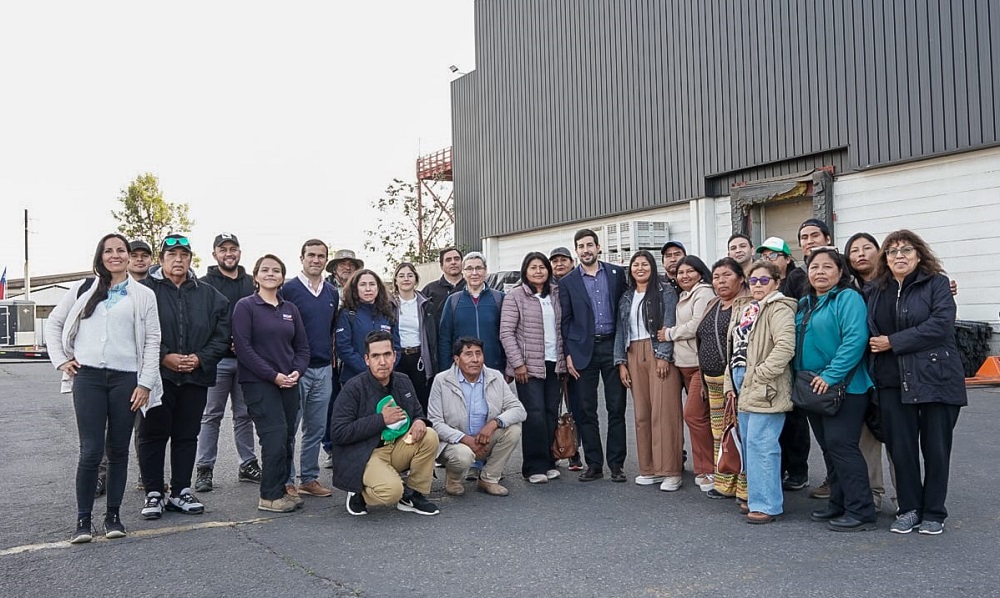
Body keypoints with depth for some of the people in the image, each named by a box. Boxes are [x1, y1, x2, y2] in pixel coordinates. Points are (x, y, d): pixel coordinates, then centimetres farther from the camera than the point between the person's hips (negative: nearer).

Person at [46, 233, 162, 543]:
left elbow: (152, 341, 3)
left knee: (118, 450, 7)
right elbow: (53, 323, 18)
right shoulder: (83, 290, 11)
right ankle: (83, 519, 7)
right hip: (88, 377, 0)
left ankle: (113, 515, 18)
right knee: (91, 450, -5)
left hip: (126, 378, 0)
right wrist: (61, 360, 6)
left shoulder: (143, 295, 7)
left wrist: (146, 383, -3)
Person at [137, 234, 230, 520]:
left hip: (196, 377, 3)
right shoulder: (146, 290, -1)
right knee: (153, 435, 2)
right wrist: (164, 357, -15)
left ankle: (181, 492, 20)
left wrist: (201, 358, -6)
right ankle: (153, 493, 13)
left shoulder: (208, 295, 10)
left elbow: (222, 335, 7)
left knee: (187, 436, 10)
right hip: (157, 376, -3)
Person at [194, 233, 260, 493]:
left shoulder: (252, 283, 12)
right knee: (211, 416, 1)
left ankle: (248, 464, 19)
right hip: (217, 359, -3)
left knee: (244, 415, 11)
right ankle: (204, 469, 8)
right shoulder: (205, 284, 1)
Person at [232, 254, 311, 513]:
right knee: (276, 437, -11)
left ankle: (280, 490, 17)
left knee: (287, 440, 4)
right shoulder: (245, 306, -2)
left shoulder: (290, 309, 14)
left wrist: (297, 371, -5)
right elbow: (243, 346, -10)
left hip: (289, 383, 6)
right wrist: (273, 375, -14)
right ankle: (270, 496, 1)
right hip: (258, 383, -5)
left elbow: (302, 346, 14)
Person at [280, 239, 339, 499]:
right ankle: (286, 480, 10)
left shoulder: (332, 292, 11)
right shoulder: (288, 289, -6)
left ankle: (309, 478, 21)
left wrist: (333, 358, 14)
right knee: (289, 427, 1)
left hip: (324, 369, 6)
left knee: (317, 428, 11)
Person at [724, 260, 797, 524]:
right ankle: (757, 496, 26)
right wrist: (731, 382, 16)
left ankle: (767, 504, -1)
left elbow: (785, 346, -22)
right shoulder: (742, 308, 19)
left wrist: (759, 374, -19)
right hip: (742, 384, 9)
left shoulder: (778, 309, -9)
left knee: (760, 443, -9)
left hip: (765, 388, -9)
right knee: (749, 442, 14)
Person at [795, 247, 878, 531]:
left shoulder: (848, 298, -9)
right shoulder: (804, 304, 16)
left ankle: (860, 511, -2)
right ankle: (839, 504, 23)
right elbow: (798, 343, 22)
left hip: (843, 386, -8)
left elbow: (855, 339, -21)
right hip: (814, 388, 8)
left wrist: (831, 375, -24)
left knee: (841, 444, -10)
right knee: (828, 447, 13)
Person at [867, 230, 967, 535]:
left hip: (936, 378, -3)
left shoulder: (936, 283, -2)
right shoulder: (877, 291, 12)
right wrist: (875, 345, -1)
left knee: (936, 448, 4)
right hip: (893, 381, 4)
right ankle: (909, 509, 20)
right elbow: (871, 331, 20)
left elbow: (940, 325, -15)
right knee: (900, 447, 5)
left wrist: (892, 342, -14)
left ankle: (934, 513, 18)